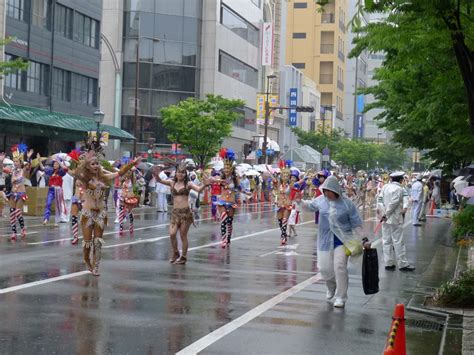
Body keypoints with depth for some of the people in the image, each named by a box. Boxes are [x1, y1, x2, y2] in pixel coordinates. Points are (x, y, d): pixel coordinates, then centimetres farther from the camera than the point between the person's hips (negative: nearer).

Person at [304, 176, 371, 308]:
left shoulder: (347, 203, -10)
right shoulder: (321, 200, -2)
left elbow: (356, 224, -3)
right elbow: (310, 205, 20)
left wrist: (364, 239, -8)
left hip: (343, 240, -3)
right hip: (326, 240, 3)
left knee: (340, 267, -12)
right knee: (325, 268, 4)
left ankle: (341, 297, 3)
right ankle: (331, 288, 38)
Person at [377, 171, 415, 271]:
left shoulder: (385, 187, 7)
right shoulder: (399, 189, -13)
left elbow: (380, 198, 5)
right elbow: (393, 203, -17)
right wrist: (386, 214, -11)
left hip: (386, 218, 7)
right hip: (395, 219, -6)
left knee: (386, 241, 10)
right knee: (398, 241, -1)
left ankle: (388, 263, 14)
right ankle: (402, 264, 4)